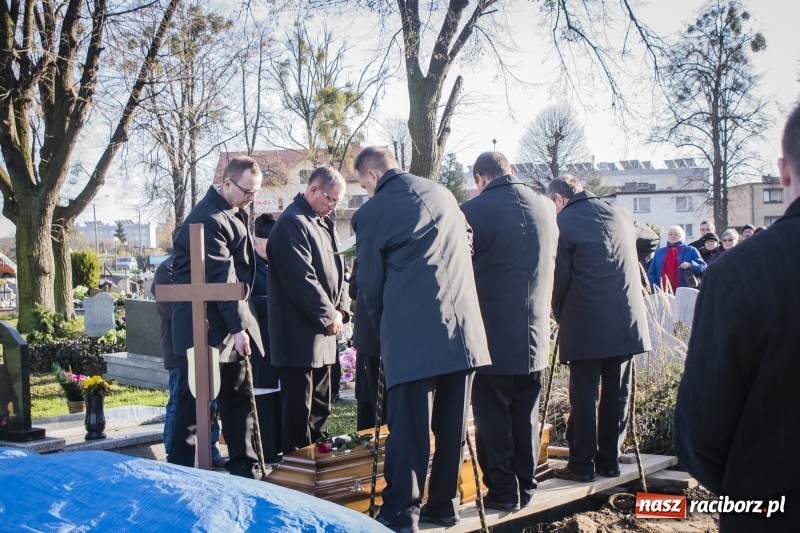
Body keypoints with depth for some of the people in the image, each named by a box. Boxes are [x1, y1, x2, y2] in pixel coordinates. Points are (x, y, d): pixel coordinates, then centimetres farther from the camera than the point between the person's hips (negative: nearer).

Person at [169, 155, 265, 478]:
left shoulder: (235, 214, 13)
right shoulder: (209, 219, -18)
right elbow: (222, 279, -21)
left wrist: (242, 323, 15)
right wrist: (239, 327, -20)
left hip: (230, 325, 9)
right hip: (204, 327, -9)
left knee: (238, 399, 13)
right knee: (194, 403, -2)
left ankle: (243, 469, 21)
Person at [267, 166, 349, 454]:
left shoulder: (325, 224, 15)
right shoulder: (292, 223, -14)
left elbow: (335, 271, 17)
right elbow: (302, 279, -22)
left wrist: (339, 310, 2)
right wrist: (329, 316, -14)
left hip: (322, 333, 10)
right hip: (300, 334, -9)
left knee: (320, 406, 16)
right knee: (299, 410, -2)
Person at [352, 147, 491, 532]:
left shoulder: (371, 213, -3)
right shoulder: (442, 193, 12)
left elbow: (370, 284, 3)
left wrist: (383, 333, 19)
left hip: (413, 335, -5)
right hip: (462, 327, 5)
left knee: (408, 427, 2)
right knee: (452, 425, 13)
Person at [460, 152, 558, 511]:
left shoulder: (474, 210, -15)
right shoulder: (545, 207, 1)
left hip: (492, 333, -5)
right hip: (535, 333, 5)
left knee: (493, 416, 6)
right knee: (526, 415, 14)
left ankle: (503, 491, 10)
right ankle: (525, 485, 22)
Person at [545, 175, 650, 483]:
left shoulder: (562, 223, -7)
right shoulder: (622, 215, 10)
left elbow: (559, 278, -6)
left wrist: (561, 317, 9)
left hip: (586, 325, -5)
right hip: (627, 322, 5)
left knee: (584, 395, 3)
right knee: (616, 393, 12)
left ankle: (582, 464, 8)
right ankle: (609, 460, 19)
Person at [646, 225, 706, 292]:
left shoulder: (690, 251, 11)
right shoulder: (659, 252, 19)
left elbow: (703, 268, 4)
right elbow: (651, 273, 18)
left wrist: (690, 265, -14)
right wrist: (655, 289, 3)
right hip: (663, 292, 2)